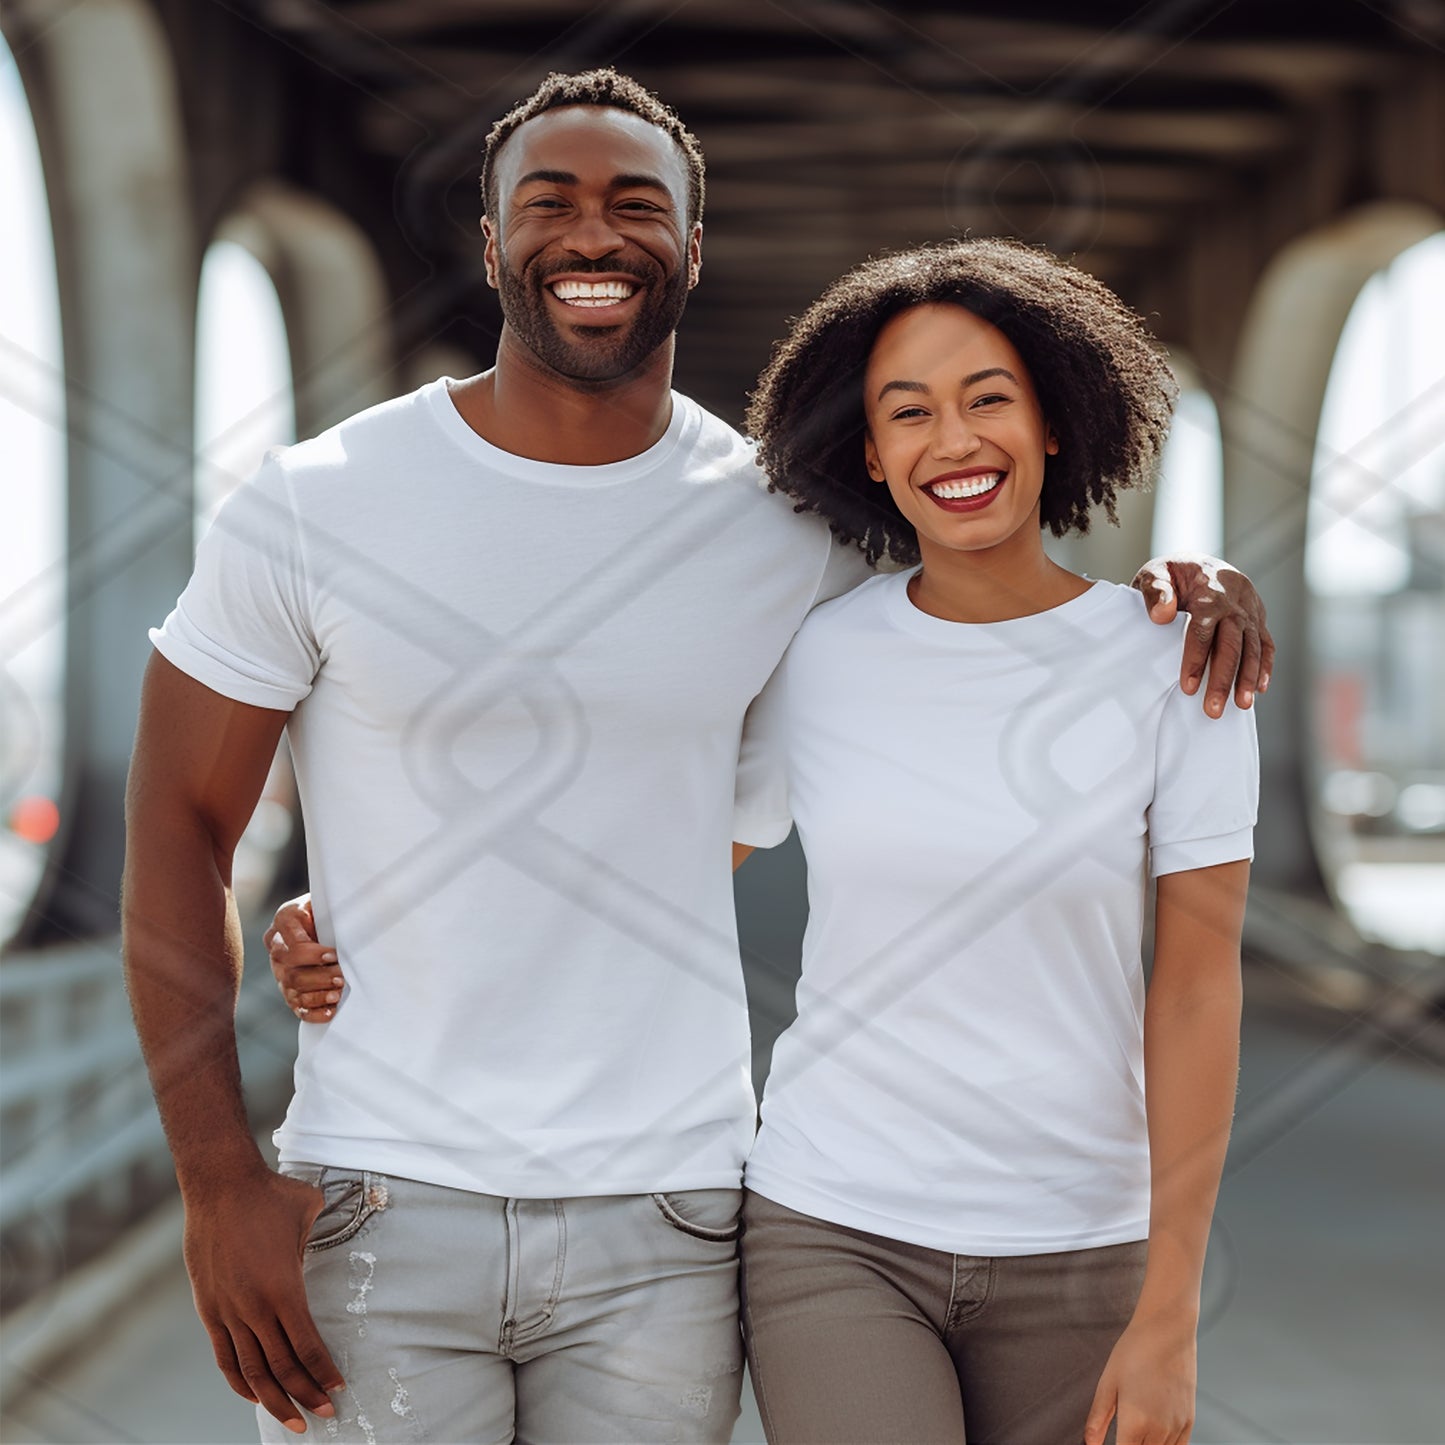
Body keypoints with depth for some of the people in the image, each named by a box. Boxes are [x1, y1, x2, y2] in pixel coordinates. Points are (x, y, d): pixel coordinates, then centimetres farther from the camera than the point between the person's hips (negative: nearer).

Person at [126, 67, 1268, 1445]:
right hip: (379, 1212, -1)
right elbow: (178, 828, 0)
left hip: (661, 1225, 2)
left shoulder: (783, 525, 2)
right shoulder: (313, 507, -3)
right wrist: (218, 1185, -7)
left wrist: (1159, 582, 0)